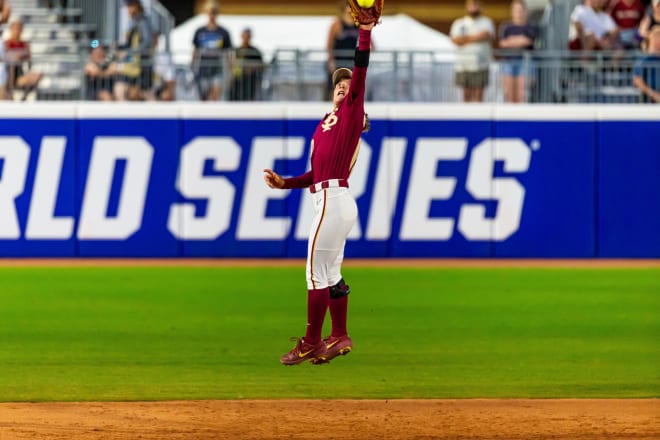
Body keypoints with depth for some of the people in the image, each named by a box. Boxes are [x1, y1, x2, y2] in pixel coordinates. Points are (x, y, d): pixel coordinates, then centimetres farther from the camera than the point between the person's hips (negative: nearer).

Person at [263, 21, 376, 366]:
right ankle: (339, 338, 22)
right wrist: (285, 183, 9)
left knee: (317, 272, -6)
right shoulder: (324, 125, 21)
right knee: (330, 274, 14)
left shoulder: (353, 112, -2)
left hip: (333, 201, -9)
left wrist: (365, 31, -21)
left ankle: (310, 344, -3)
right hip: (330, 200, 9)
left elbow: (360, 73, -15)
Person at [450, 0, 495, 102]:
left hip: (480, 65, -2)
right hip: (463, 63, 2)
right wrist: (476, 37, -6)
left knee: (478, 93, -7)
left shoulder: (486, 22, 7)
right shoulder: (459, 23, 11)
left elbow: (486, 36, -13)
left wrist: (466, 38, -7)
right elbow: (455, 40, -5)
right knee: (467, 93, 1)